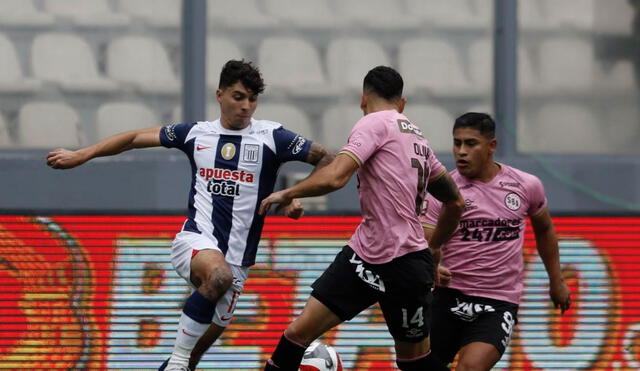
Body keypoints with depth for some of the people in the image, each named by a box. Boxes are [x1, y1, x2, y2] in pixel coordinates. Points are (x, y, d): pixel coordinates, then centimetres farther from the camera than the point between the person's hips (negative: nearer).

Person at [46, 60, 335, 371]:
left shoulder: (271, 136, 0)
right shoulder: (197, 134, 6)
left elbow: (326, 159, 2)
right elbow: (136, 138, 16)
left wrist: (298, 196, -9)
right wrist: (81, 155, 14)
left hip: (236, 259, 2)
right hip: (196, 240, -2)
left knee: (209, 334, 8)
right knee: (219, 275, -36)